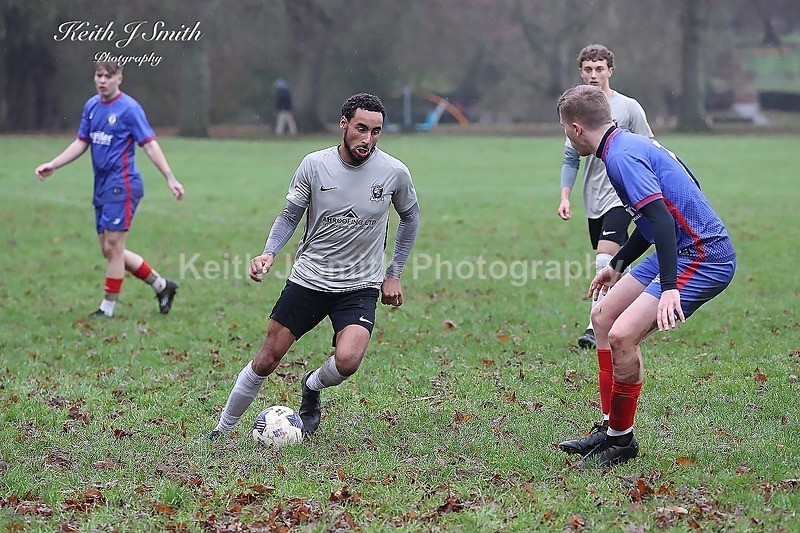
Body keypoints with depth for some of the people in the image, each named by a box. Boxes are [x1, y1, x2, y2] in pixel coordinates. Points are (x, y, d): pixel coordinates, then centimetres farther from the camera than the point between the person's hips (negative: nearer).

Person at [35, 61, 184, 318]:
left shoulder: (129, 108, -9)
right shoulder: (91, 106, 12)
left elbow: (150, 144, -10)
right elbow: (81, 143, 19)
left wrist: (170, 178, -16)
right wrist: (52, 165, 11)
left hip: (122, 186, -8)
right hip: (101, 188, 8)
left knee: (113, 247, -6)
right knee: (109, 250, 9)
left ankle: (107, 308, 3)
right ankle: (162, 286, 21)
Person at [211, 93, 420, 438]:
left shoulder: (394, 173, -7)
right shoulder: (314, 164, -7)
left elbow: (410, 218, 11)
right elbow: (290, 216, 3)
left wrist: (394, 274, 9)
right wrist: (268, 253, -14)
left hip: (360, 287, -1)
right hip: (308, 278, 1)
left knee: (347, 361, -25)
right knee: (266, 361, 1)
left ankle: (312, 387, 11)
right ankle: (222, 430, 21)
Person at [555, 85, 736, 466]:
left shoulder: (621, 156, -17)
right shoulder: (631, 143, 15)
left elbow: (662, 218, -29)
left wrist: (669, 288, -36)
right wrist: (617, 264, 37)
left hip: (703, 256, -11)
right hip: (678, 251, 11)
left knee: (623, 335, -20)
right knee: (603, 317, 14)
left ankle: (621, 439, -1)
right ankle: (613, 431, 18)